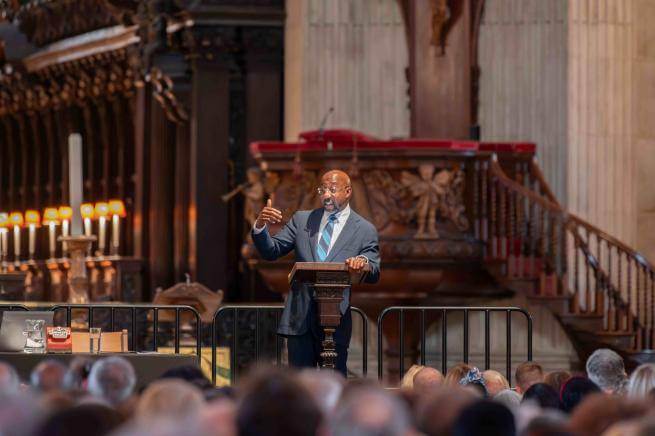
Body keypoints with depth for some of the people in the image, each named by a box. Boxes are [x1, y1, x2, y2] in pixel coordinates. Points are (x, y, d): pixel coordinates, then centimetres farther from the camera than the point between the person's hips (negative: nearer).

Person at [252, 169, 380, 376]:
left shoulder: (365, 230, 4)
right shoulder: (302, 220, 12)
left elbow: (374, 274, -4)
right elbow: (271, 252, 7)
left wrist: (363, 263, -28)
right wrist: (260, 226, -13)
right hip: (300, 317, 2)